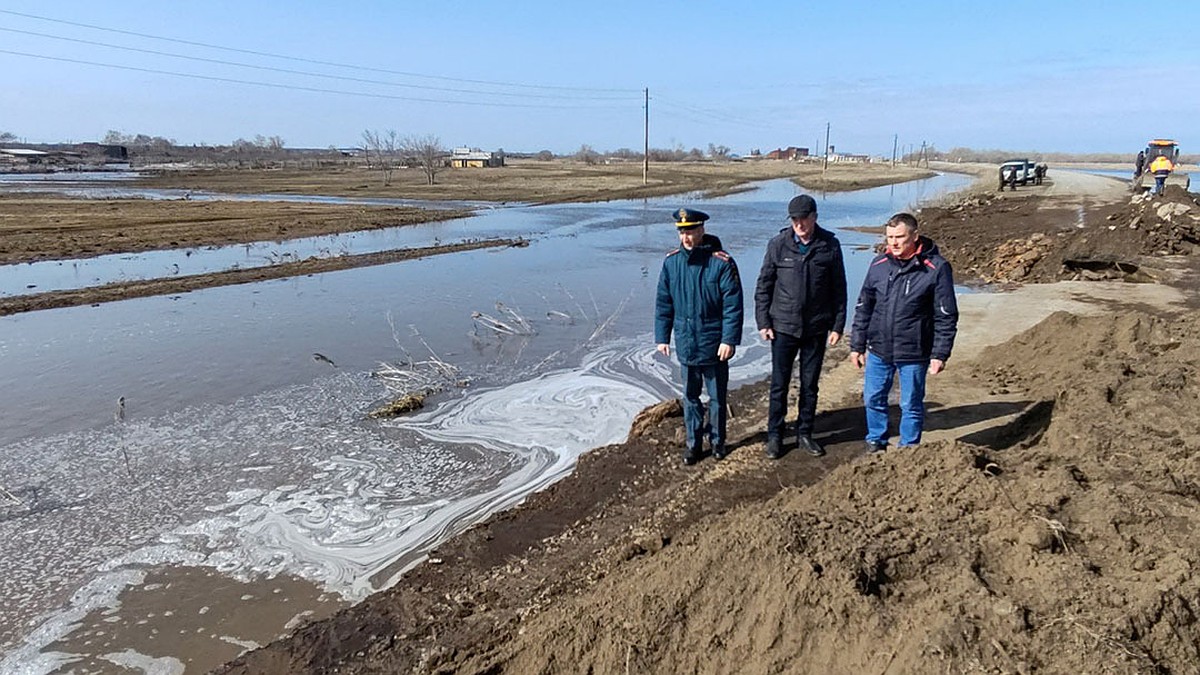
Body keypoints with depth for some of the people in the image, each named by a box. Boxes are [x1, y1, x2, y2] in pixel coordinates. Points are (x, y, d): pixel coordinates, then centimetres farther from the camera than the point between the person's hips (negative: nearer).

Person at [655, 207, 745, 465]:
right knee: (690, 397, 14)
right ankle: (693, 442, 29)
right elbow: (663, 303, 5)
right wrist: (662, 337, 5)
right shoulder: (671, 262, -2)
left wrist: (729, 340, -16)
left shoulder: (722, 263, -14)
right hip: (686, 344, 3)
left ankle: (718, 440, 31)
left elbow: (733, 306, -12)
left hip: (714, 345, -3)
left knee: (717, 396, 13)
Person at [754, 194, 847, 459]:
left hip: (816, 329, 1)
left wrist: (837, 325, 1)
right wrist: (763, 322, -3)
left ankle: (804, 434, 26)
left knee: (810, 385, 11)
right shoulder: (778, 244, -4)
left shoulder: (830, 245, -2)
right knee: (779, 385, 5)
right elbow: (763, 286, 1)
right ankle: (774, 436, 18)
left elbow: (838, 289, 4)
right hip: (783, 327, -1)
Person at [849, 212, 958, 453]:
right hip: (878, 350, 4)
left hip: (914, 353, -3)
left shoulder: (936, 268, -10)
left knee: (911, 405, 10)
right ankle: (876, 442, 34)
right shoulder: (879, 264, 0)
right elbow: (863, 307, 8)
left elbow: (947, 316, -7)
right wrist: (857, 345, 7)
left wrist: (940, 354, -10)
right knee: (873, 399, 14)